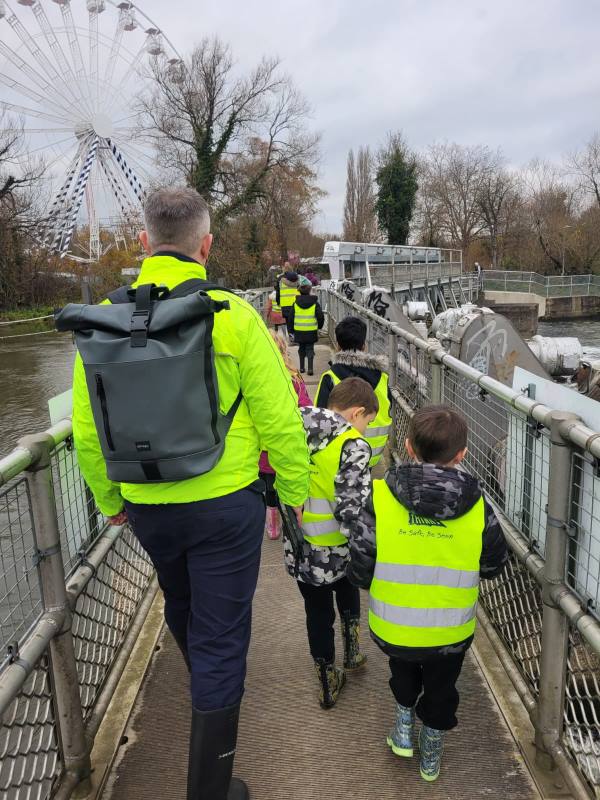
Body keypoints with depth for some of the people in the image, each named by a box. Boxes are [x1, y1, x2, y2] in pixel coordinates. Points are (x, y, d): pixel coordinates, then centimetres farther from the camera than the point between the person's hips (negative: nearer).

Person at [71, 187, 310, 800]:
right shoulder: (232, 316, -16)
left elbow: (88, 433, 1)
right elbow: (279, 420, -13)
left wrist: (109, 500, 17)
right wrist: (293, 491, 3)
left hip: (146, 507, 5)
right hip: (226, 503, -4)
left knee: (181, 607, 30)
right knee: (221, 634, 10)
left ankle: (206, 683, 61)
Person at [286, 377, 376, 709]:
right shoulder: (353, 446, -19)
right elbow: (354, 509, -24)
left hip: (299, 549, 4)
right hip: (337, 550, -3)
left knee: (317, 612, 19)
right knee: (347, 593, 30)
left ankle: (328, 684, 32)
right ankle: (352, 653, 38)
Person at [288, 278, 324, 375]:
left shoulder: (295, 303, -1)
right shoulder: (314, 303, -5)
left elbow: (290, 318, 0)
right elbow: (321, 316, -4)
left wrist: (292, 329, 12)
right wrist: (319, 326, 14)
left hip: (299, 331, 1)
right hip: (311, 331, -1)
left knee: (301, 349, 17)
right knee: (310, 349, 5)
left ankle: (302, 367, 21)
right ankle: (310, 368, -6)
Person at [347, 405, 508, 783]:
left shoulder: (379, 498, -19)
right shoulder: (478, 507, -15)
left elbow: (360, 572, -14)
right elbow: (494, 566, 1)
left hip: (392, 628, 0)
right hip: (451, 633, 1)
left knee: (404, 673, 34)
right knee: (441, 691, 29)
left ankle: (404, 722, 42)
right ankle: (432, 754, 47)